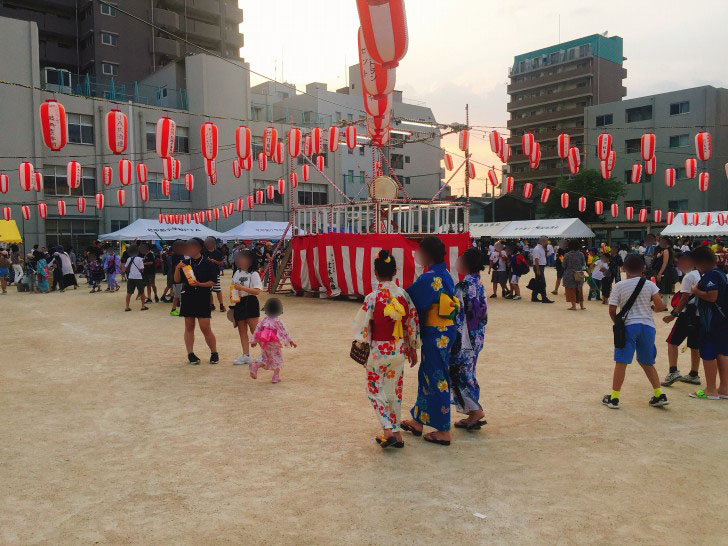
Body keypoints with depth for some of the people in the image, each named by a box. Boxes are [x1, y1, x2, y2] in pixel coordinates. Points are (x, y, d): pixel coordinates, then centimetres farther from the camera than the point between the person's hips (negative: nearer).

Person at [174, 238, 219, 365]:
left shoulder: (207, 263, -5)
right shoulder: (185, 263, 7)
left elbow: (213, 281, -6)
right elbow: (177, 280, 5)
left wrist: (200, 284, -20)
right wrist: (177, 268, -9)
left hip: (203, 298, -4)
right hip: (188, 298, 4)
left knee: (205, 328, -5)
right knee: (189, 327, 8)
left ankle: (214, 353, 9)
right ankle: (190, 354, 16)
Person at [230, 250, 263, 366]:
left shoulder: (254, 274, -10)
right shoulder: (237, 273, 11)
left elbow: (257, 291, -18)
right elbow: (233, 289, 17)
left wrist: (242, 288, -25)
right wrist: (232, 304, 11)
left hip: (250, 303, -7)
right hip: (239, 304, 7)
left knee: (254, 330, -4)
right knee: (242, 331, 9)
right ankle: (246, 355, 15)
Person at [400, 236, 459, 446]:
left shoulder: (430, 278, -21)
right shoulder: (445, 274, 8)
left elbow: (410, 300, -19)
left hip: (435, 335, -9)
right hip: (446, 332, 9)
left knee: (436, 380, 1)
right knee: (426, 375, 19)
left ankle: (443, 432, 12)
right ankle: (418, 421, 32)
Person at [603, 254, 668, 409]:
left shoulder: (619, 286, -3)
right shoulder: (649, 285, 2)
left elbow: (612, 310, -4)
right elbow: (660, 306, -5)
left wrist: (617, 323, 13)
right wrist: (651, 309, 17)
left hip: (628, 325, -3)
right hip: (647, 325, 3)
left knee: (621, 362, 0)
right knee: (647, 363, 19)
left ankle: (614, 398, 1)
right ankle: (660, 395, 17)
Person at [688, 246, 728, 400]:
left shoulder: (709, 276, -17)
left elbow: (712, 296, -27)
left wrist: (696, 291, -13)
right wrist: (700, 290, 13)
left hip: (711, 322, -10)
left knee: (708, 354, -1)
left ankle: (711, 390, 6)